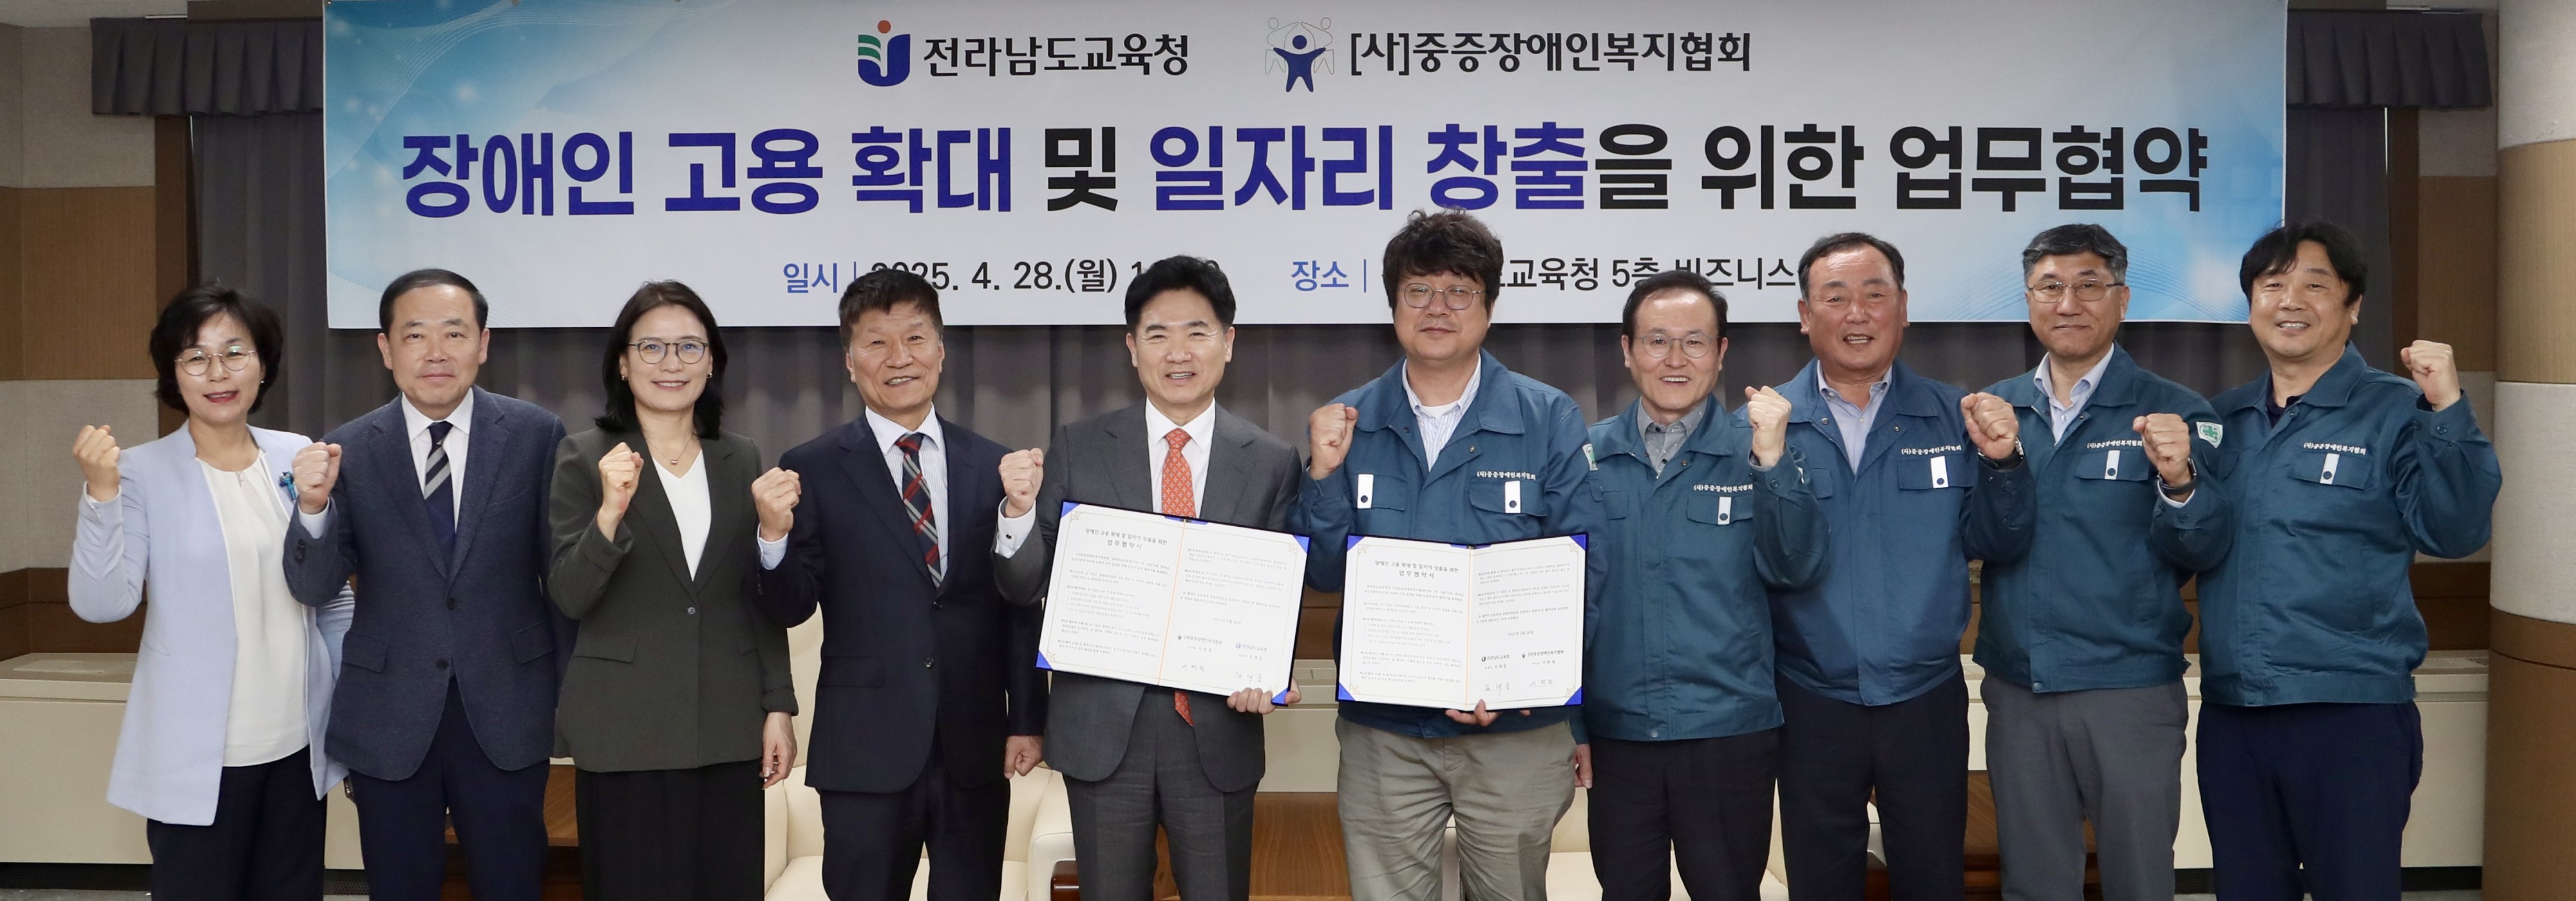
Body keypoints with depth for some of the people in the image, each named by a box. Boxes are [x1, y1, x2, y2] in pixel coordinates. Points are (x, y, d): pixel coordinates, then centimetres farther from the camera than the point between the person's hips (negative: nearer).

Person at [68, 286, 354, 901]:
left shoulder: (300, 458, 3)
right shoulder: (143, 473, -7)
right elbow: (102, 604, -15)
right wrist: (102, 492, -26)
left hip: (299, 747, 4)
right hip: (199, 757, -3)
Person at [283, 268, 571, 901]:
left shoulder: (536, 435, -4)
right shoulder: (348, 450, -2)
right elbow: (314, 588, -4)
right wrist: (313, 505, -23)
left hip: (506, 712, -1)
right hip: (389, 722, 1)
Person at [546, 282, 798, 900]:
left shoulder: (742, 460, 8)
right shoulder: (583, 459, -2)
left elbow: (761, 598, 11)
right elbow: (568, 597, -10)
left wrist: (779, 707, 6)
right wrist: (611, 511, -24)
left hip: (730, 729, 3)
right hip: (625, 732, -3)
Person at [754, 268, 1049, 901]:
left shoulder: (993, 466, 4)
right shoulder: (813, 469, -2)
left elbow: (1020, 607, 7)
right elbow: (789, 610, -3)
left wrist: (1028, 721, 5)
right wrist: (774, 535, -21)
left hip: (976, 749, 2)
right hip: (867, 750, -2)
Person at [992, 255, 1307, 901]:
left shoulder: (1272, 463, 0)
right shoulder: (1077, 450, 1)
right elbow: (1026, 588, 1)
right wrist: (1020, 508, -18)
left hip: (1219, 728, 0)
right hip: (1103, 725, 0)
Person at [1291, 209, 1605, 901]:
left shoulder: (1549, 420, -3)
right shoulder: (1348, 424, 3)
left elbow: (1581, 571, -4)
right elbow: (1322, 575, 2)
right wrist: (1324, 476, -14)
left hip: (1518, 731, -1)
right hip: (1382, 731, 1)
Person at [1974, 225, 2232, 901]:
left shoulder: (2174, 413, -4)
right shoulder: (1995, 409, 6)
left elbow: (2205, 552, -9)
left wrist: (2178, 481, -28)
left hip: (2131, 691, -3)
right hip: (2017, 688, 3)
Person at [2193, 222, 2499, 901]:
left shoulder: (2395, 414, -2)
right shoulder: (2220, 420, 11)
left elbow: (2454, 532, -14)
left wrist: (2448, 412, -23)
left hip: (2352, 715, -4)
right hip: (2230, 714, 5)